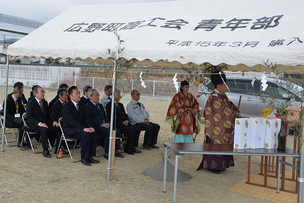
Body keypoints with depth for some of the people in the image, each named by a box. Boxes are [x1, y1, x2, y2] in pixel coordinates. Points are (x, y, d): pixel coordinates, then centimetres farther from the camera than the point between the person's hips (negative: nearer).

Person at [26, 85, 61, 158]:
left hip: (45, 123, 6)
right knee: (44, 129, -38)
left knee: (58, 128, -18)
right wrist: (39, 123, -27)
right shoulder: (30, 103, -4)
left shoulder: (45, 102, 15)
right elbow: (29, 117, -13)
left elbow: (49, 114, 18)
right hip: (35, 125, -6)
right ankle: (45, 150, -29)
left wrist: (54, 121, -3)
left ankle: (58, 148, -8)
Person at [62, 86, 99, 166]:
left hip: (79, 128, 7)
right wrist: (83, 128, -33)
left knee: (93, 133, -19)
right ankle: (84, 158, -22)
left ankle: (90, 156, -12)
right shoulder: (66, 107, -12)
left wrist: (90, 127, -13)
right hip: (69, 130, -7)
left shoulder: (81, 105, 13)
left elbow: (86, 118, 7)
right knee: (86, 134, -30)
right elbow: (71, 121, -23)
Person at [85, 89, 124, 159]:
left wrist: (107, 123, 1)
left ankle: (116, 151, -10)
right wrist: (102, 124, -19)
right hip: (96, 127, -7)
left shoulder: (100, 105, 25)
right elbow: (91, 119, -12)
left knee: (117, 131, -16)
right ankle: (107, 153, -24)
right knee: (109, 132, -31)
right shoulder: (87, 106, -2)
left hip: (104, 125, 8)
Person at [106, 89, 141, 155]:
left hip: (124, 123, 8)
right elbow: (111, 117, -13)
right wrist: (122, 122, -17)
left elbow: (125, 115, 22)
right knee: (131, 129, -27)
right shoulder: (109, 104, -3)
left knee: (137, 129, -12)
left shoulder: (120, 105, 24)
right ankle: (127, 149, -15)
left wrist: (126, 120, -2)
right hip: (116, 124, -8)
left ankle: (133, 146, -3)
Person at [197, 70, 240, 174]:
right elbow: (224, 110, -22)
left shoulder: (223, 96, 13)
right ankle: (212, 166, 5)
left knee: (222, 144, 12)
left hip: (223, 128, 9)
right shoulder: (214, 98, -18)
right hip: (215, 127, -9)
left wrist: (236, 111, -5)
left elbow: (229, 104, 14)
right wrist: (235, 114, -15)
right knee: (215, 144, -4)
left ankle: (219, 165, 21)